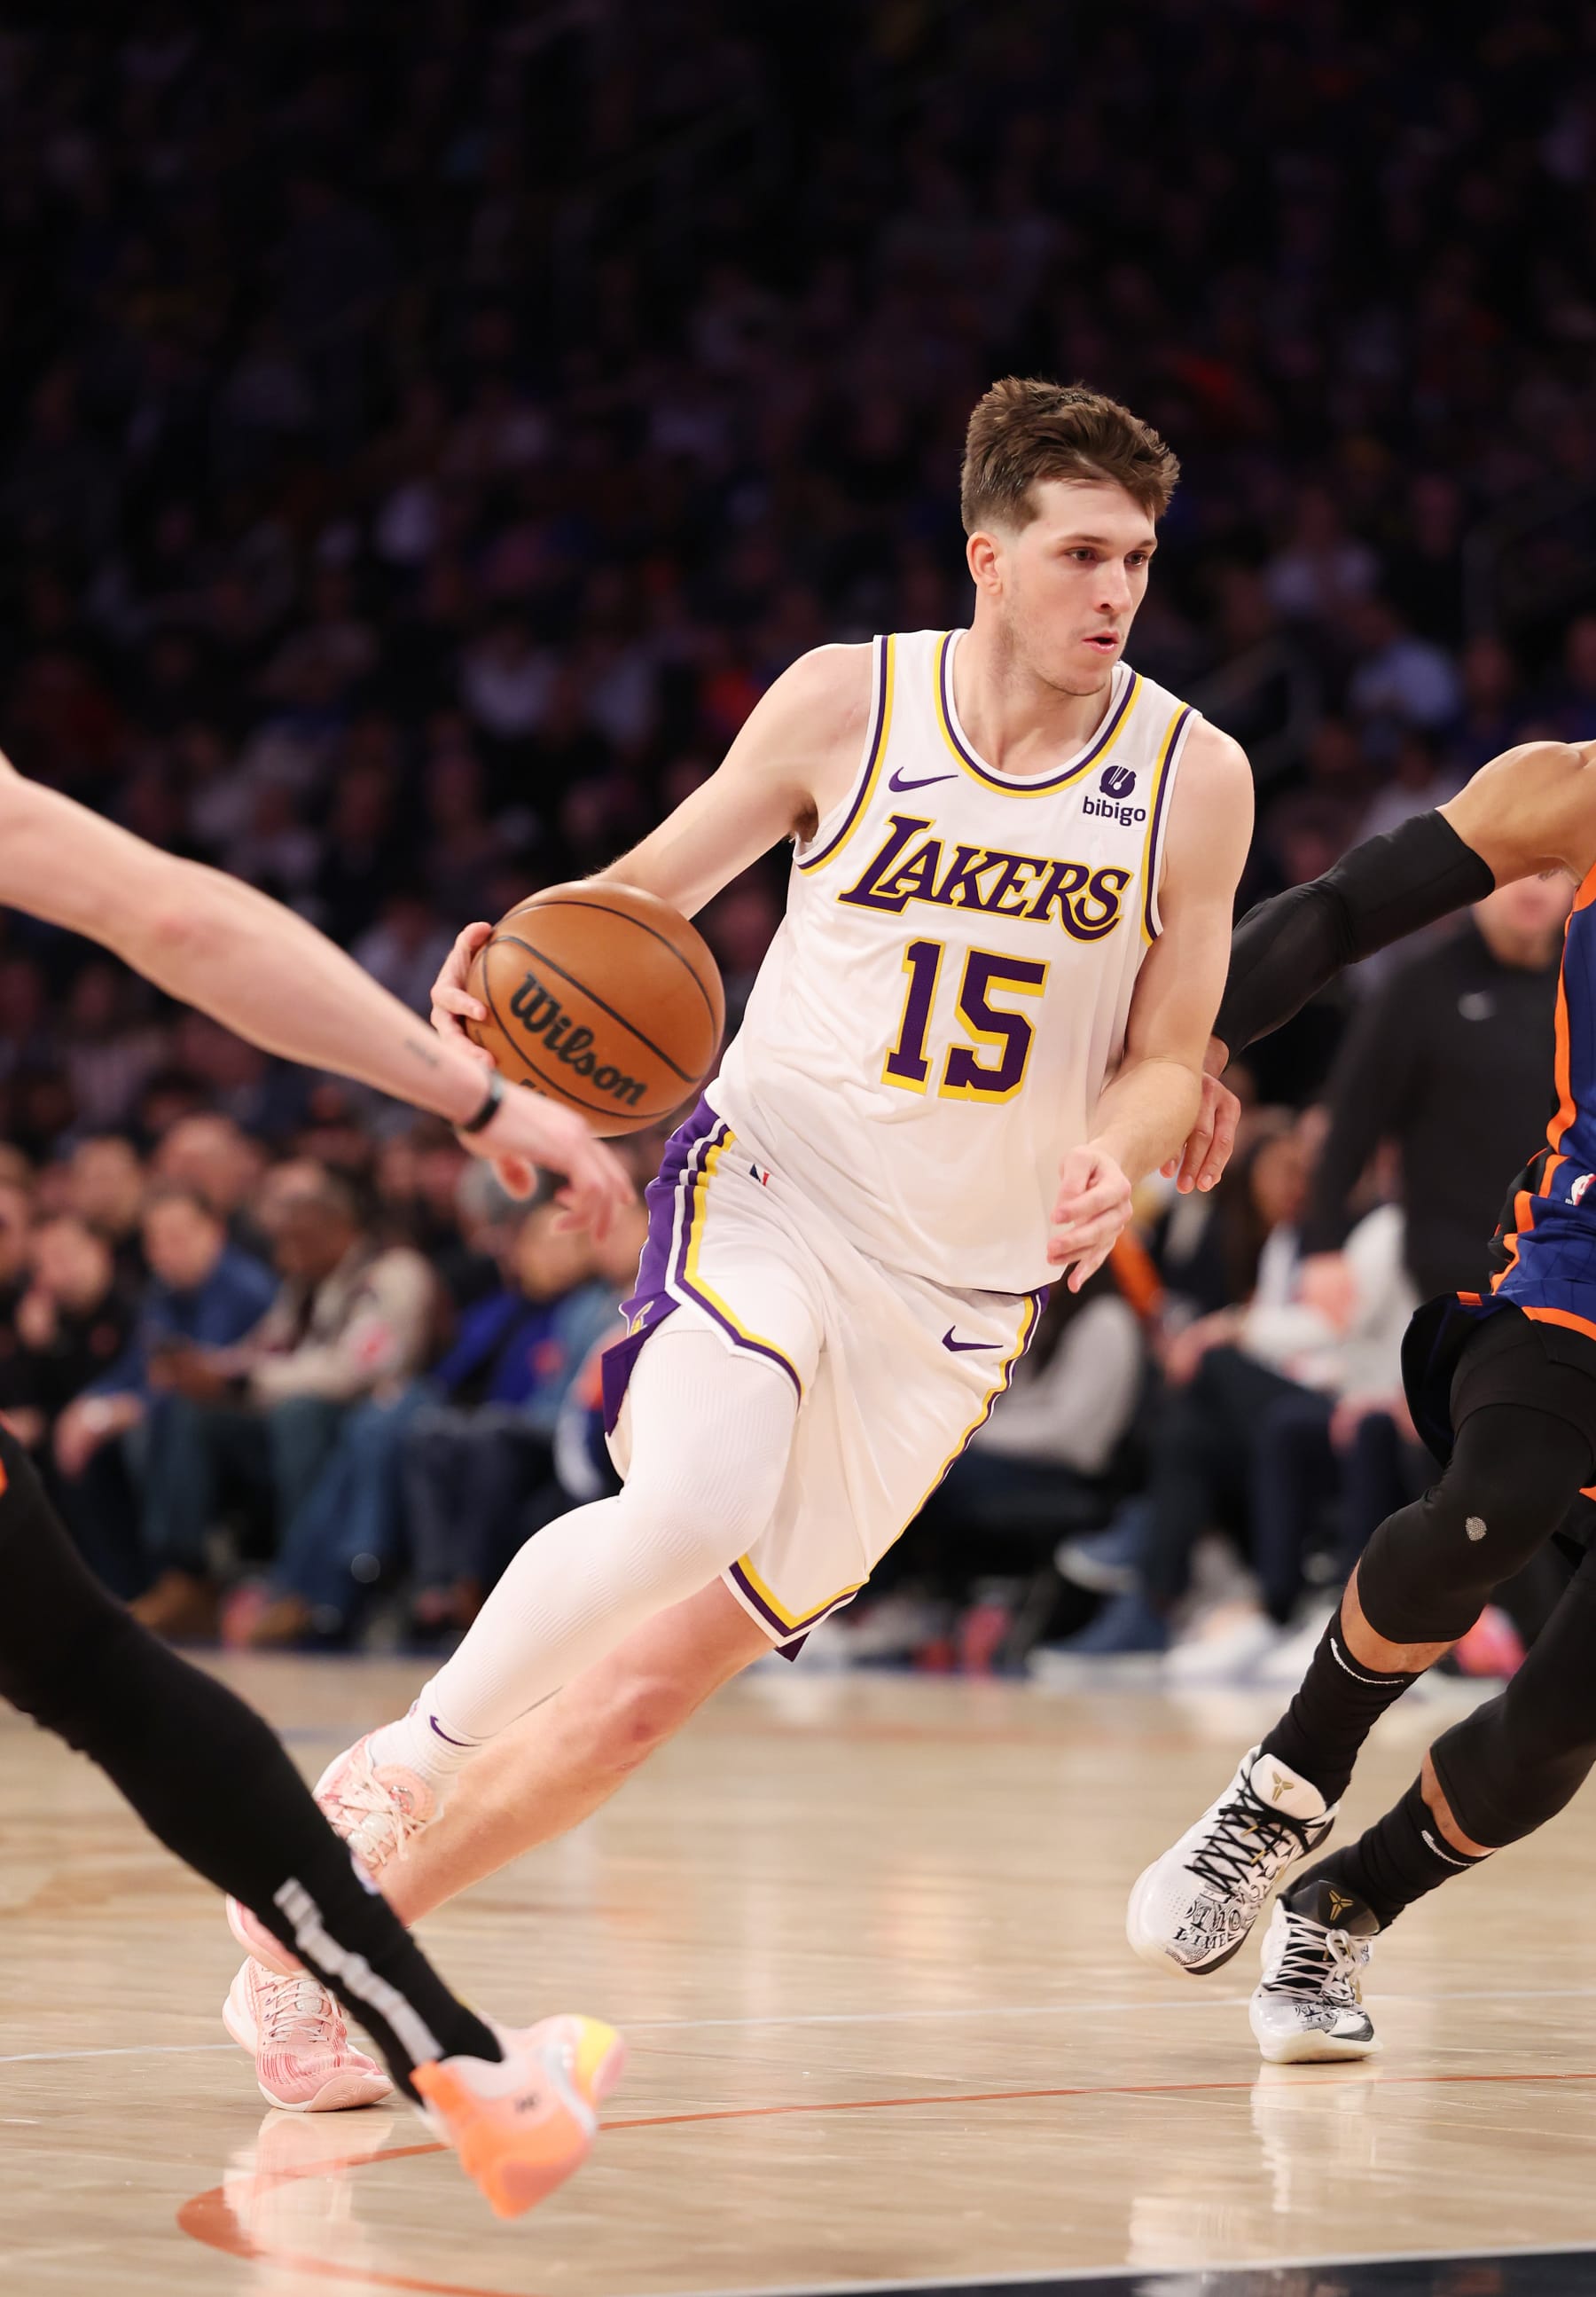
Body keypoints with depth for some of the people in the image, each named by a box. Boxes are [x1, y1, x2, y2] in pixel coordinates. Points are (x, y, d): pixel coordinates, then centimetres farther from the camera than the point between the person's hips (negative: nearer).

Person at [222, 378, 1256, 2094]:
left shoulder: (1193, 777, -3)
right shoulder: (846, 703, -5)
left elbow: (1168, 1063, 5)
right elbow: (658, 883, 8)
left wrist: (1117, 1157, -18)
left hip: (961, 1284, 2)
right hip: (772, 1186, -2)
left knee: (668, 1667, -1)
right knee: (692, 1507, -33)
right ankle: (405, 1757, -8)